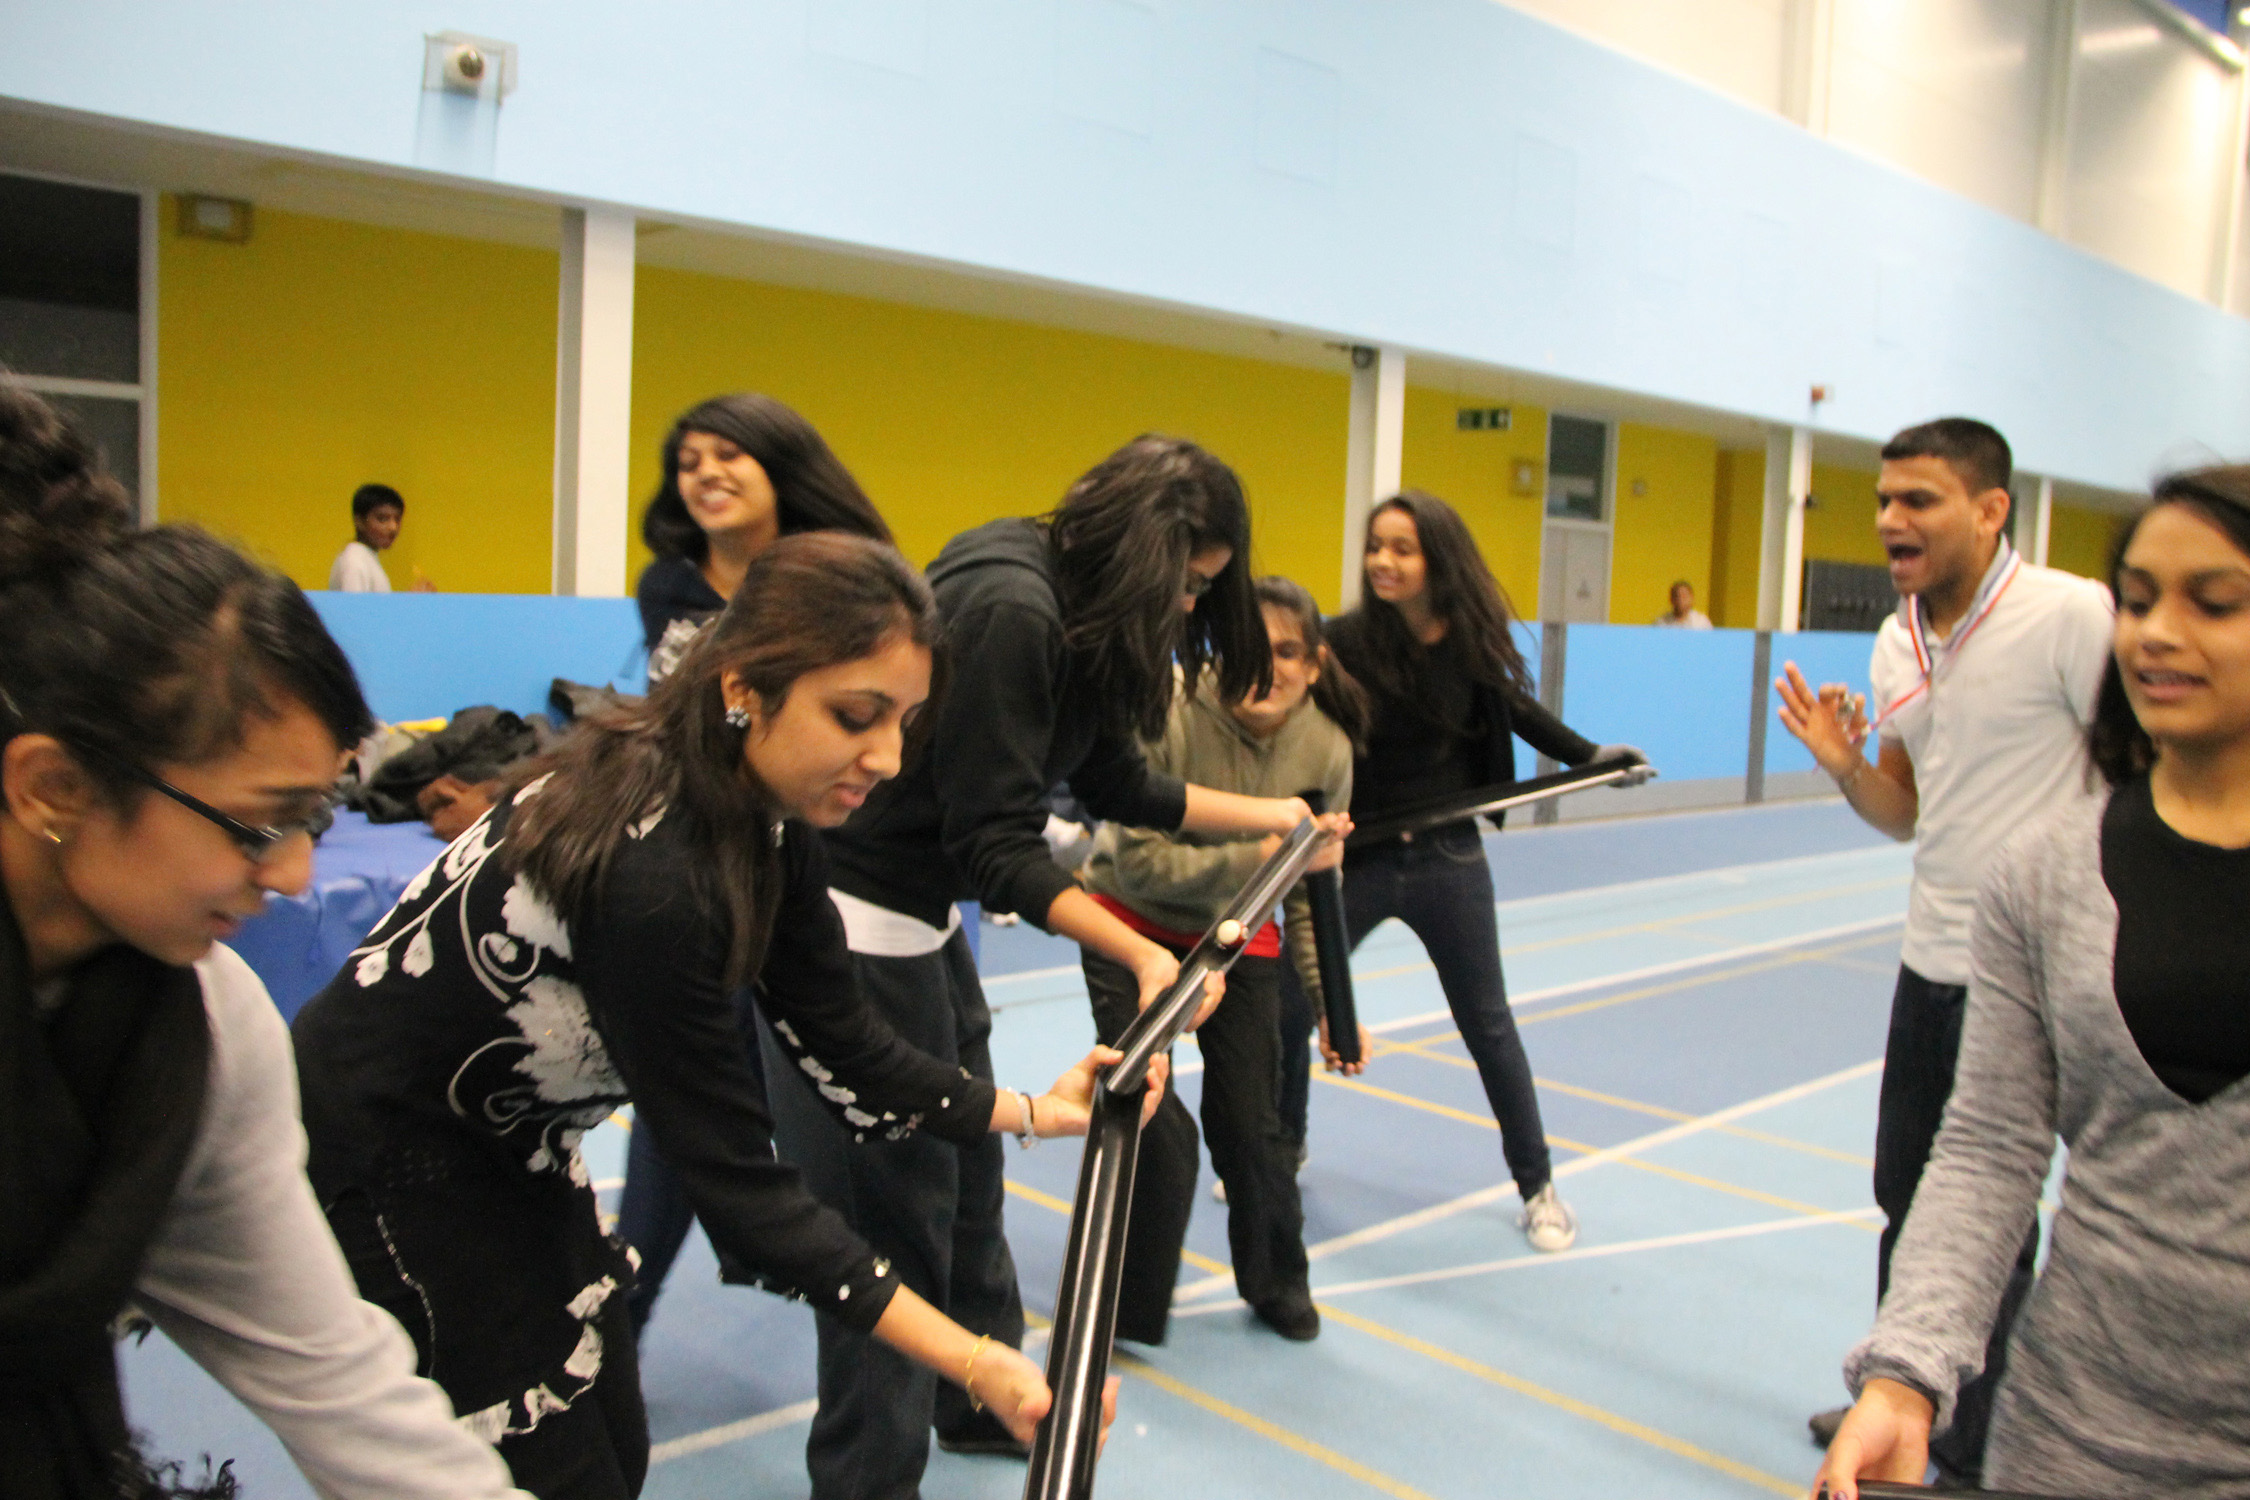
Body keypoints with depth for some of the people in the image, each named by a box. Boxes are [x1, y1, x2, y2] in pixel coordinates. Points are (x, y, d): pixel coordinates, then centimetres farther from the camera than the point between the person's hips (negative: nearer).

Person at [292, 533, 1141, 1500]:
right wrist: (969, 1364, -32)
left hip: (512, 1140, 8)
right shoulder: (646, 875, -36)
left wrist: (1025, 1112, -6)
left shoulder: (763, 820, -10)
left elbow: (833, 1039, -1)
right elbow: (735, 1181, -32)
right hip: (380, 1162, -8)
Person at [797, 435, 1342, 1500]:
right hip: (848, 920, -10)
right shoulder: (1008, 612, -24)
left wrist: (1268, 815, 19)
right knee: (894, 1209, 1)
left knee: (965, 1172, 21)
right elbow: (994, 844, -25)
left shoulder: (1070, 614, 6)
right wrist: (1143, 954, -29)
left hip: (919, 916, 10)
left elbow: (1114, 781, 15)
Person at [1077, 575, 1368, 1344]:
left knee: (1251, 1123, 5)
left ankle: (1277, 1281, 34)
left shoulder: (1327, 750, -13)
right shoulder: (1171, 718, -27)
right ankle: (1125, 1309, 16)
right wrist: (1255, 857, -38)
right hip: (1135, 932, -3)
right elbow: (1138, 862, -28)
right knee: (1152, 1126, -9)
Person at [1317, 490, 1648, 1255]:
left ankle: (1536, 1184, 28)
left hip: (1449, 857, 1)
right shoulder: (1346, 641, -14)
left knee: (1488, 1024, 11)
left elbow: (1514, 707, 11)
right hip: (1357, 856, -1)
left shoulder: (1471, 640, -6)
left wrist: (1590, 754, 11)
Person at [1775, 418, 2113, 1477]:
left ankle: (1974, 1452, 23)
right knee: (1905, 1199, 17)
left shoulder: (2071, 615, -14)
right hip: (1930, 966, 7)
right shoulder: (1895, 644, 7)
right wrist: (1844, 766, -5)